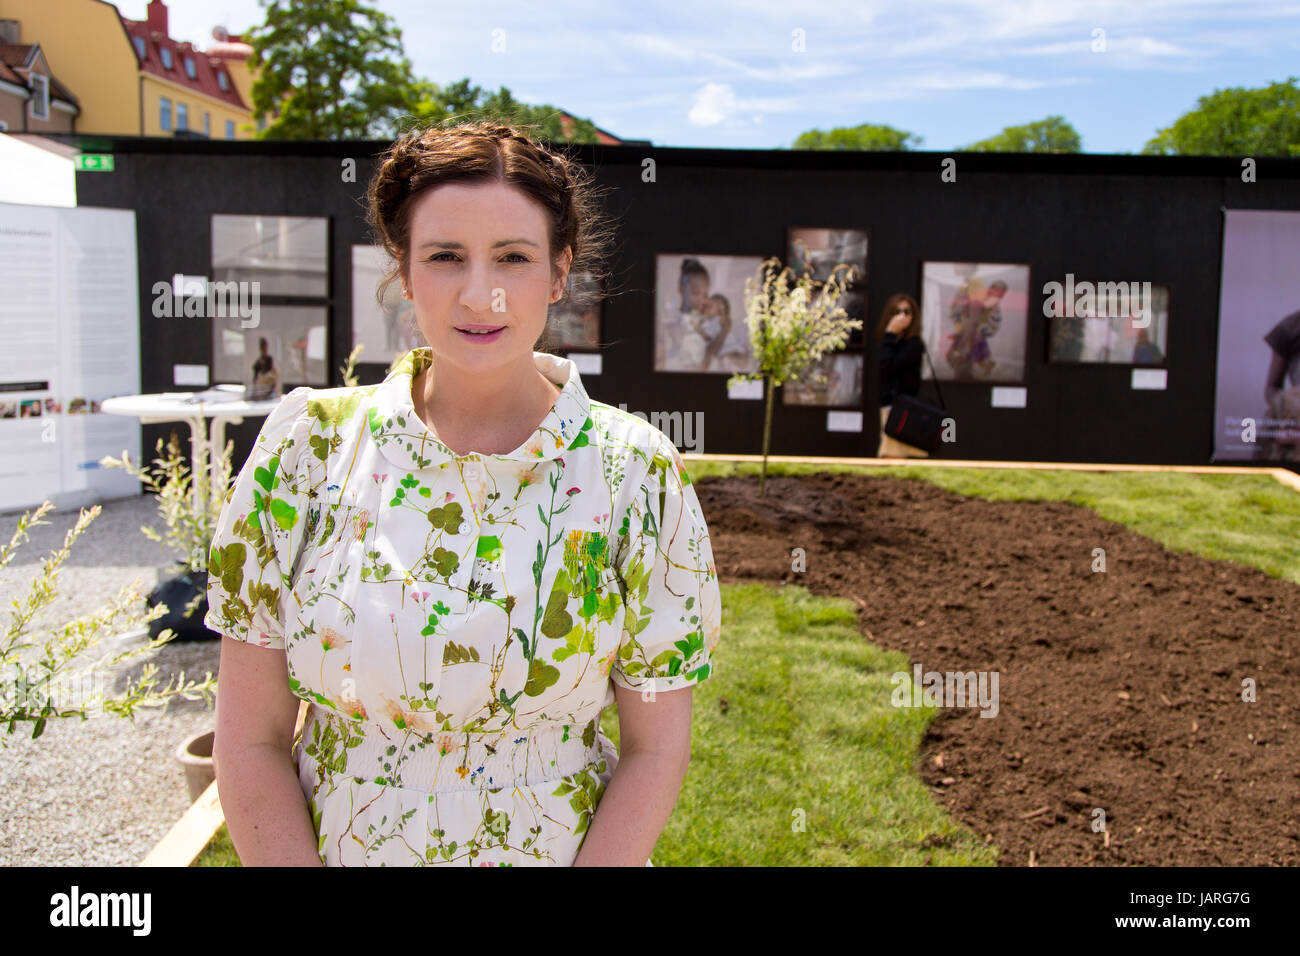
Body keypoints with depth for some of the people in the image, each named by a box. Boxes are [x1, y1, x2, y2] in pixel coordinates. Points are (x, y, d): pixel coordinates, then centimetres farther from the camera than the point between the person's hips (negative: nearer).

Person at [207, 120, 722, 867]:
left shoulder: (639, 472, -13)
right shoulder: (308, 446, -12)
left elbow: (656, 748, -9)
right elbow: (251, 743, -8)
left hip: (579, 851, 0)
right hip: (329, 847, 1)